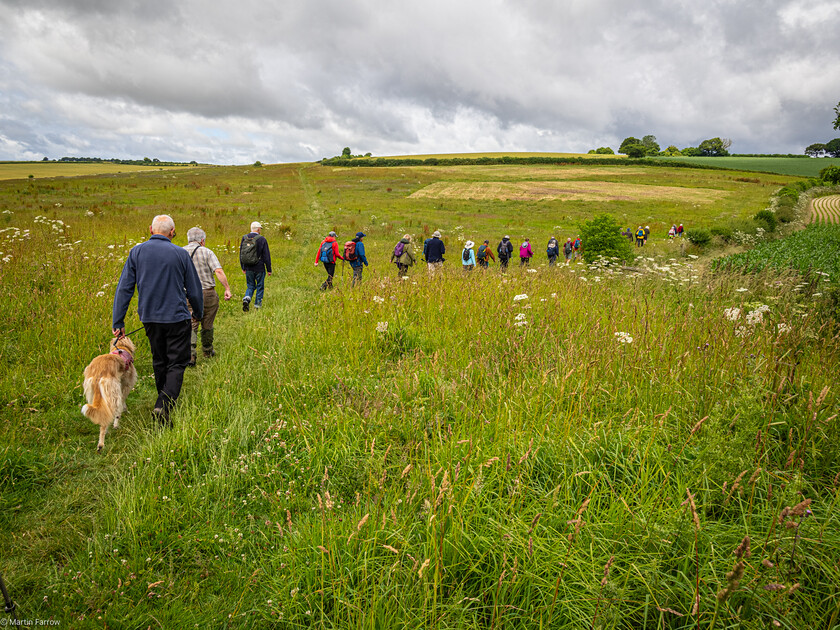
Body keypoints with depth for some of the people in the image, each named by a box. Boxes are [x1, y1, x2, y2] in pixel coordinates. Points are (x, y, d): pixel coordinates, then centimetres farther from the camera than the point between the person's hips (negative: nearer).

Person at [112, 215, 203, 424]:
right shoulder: (180, 254, -6)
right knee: (177, 364, 1)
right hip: (177, 317, -3)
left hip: (149, 318, 4)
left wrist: (118, 322, 4)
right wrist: (199, 313, 18)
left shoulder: (136, 252, 0)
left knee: (159, 361, 19)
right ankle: (164, 405, -16)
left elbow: (124, 288, -1)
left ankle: (163, 400, 31)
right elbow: (194, 289, 1)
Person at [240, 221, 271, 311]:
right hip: (259, 268, -4)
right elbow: (266, 256, -10)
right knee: (260, 287, 12)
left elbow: (241, 254, 10)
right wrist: (269, 269, -3)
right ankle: (257, 305, 16)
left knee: (250, 286, 15)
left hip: (248, 268, 4)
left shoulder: (244, 238, 3)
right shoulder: (262, 239, -11)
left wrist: (243, 268, 19)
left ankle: (246, 299, -10)